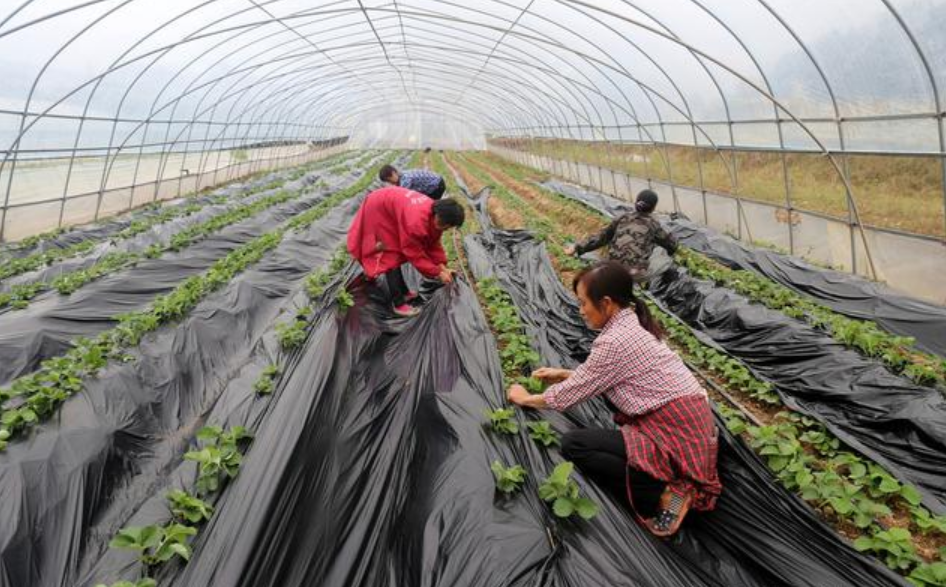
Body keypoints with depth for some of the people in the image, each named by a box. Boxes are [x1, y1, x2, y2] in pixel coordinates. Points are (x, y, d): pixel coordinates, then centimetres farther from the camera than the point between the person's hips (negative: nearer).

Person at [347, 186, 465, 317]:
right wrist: (438, 273, -21)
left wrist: (442, 266, -6)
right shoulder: (416, 222, -39)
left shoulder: (434, 213, -12)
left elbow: (433, 243, 2)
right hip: (377, 210, -9)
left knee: (397, 252, 16)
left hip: (389, 203, 9)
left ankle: (403, 292, 28)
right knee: (391, 256, -10)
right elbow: (415, 254, -27)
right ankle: (399, 304, -5)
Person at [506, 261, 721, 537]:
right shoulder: (632, 323, 9)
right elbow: (601, 374, 24)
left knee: (572, 444, -6)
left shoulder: (615, 341, -18)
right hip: (693, 422, 9)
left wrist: (526, 398, 10)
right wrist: (563, 373, 23)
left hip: (679, 437, -9)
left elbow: (572, 394, -6)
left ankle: (663, 495, -9)